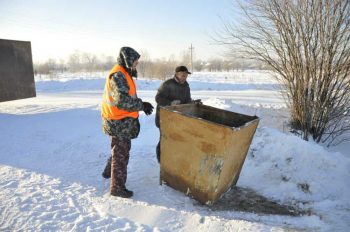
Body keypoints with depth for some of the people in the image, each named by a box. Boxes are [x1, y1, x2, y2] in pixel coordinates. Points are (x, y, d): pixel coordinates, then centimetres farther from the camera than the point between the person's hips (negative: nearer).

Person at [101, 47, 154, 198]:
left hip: (122, 120, 10)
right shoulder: (118, 75, -20)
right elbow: (123, 100, -31)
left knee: (120, 149, 26)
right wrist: (142, 105, -21)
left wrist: (141, 104, 2)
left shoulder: (123, 74, 13)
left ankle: (109, 172, 45)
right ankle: (117, 187, 15)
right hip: (119, 121, -10)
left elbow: (129, 96, 17)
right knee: (121, 153, 1)